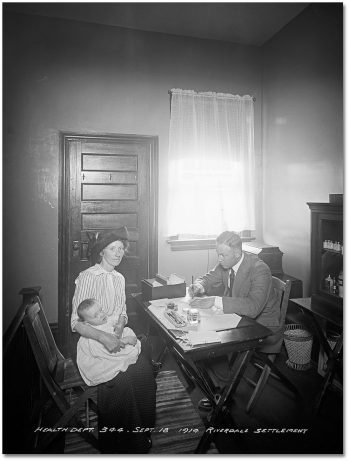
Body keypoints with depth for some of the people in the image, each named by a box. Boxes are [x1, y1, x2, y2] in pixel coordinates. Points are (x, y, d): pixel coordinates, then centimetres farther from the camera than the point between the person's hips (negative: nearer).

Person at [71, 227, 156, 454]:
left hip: (117, 336, 6)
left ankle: (142, 431, 0)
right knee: (120, 378, -27)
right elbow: (76, 322, -13)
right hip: (93, 342, -5)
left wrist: (119, 327, -8)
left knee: (144, 366, -20)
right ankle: (117, 445, -5)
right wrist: (103, 337, -29)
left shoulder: (119, 278, 11)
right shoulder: (87, 277, -10)